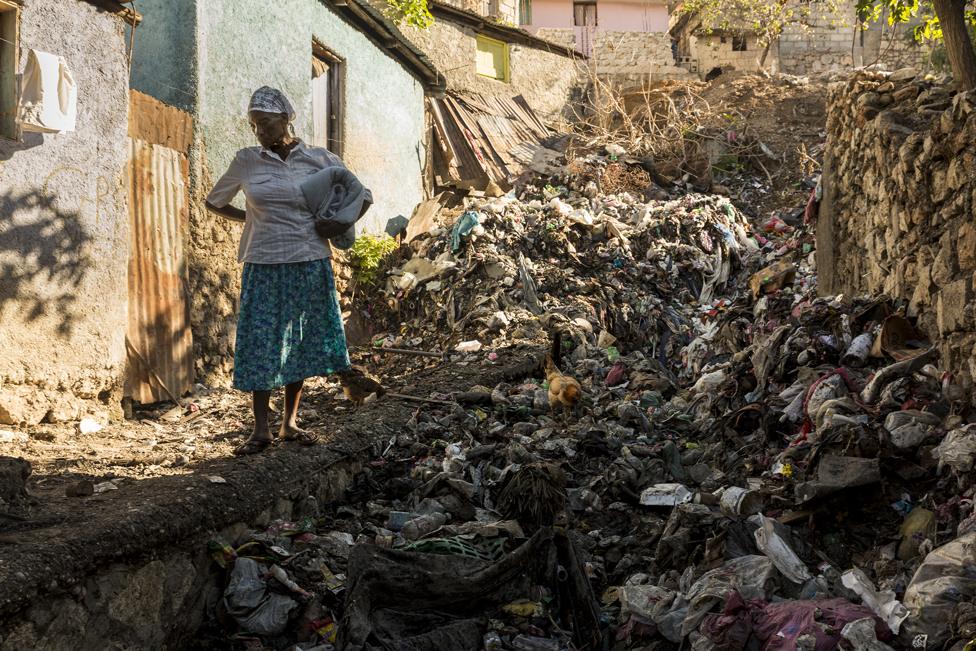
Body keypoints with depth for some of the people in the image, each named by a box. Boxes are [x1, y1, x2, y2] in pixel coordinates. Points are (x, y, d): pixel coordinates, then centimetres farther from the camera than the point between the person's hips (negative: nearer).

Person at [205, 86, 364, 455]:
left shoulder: (319, 160, 1)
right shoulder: (247, 162, 3)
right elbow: (214, 202, 16)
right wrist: (251, 219, 5)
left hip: (309, 263, 1)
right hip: (264, 265, 0)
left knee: (301, 342, 7)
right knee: (261, 342, -3)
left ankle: (290, 423, 19)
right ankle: (261, 429, 4)